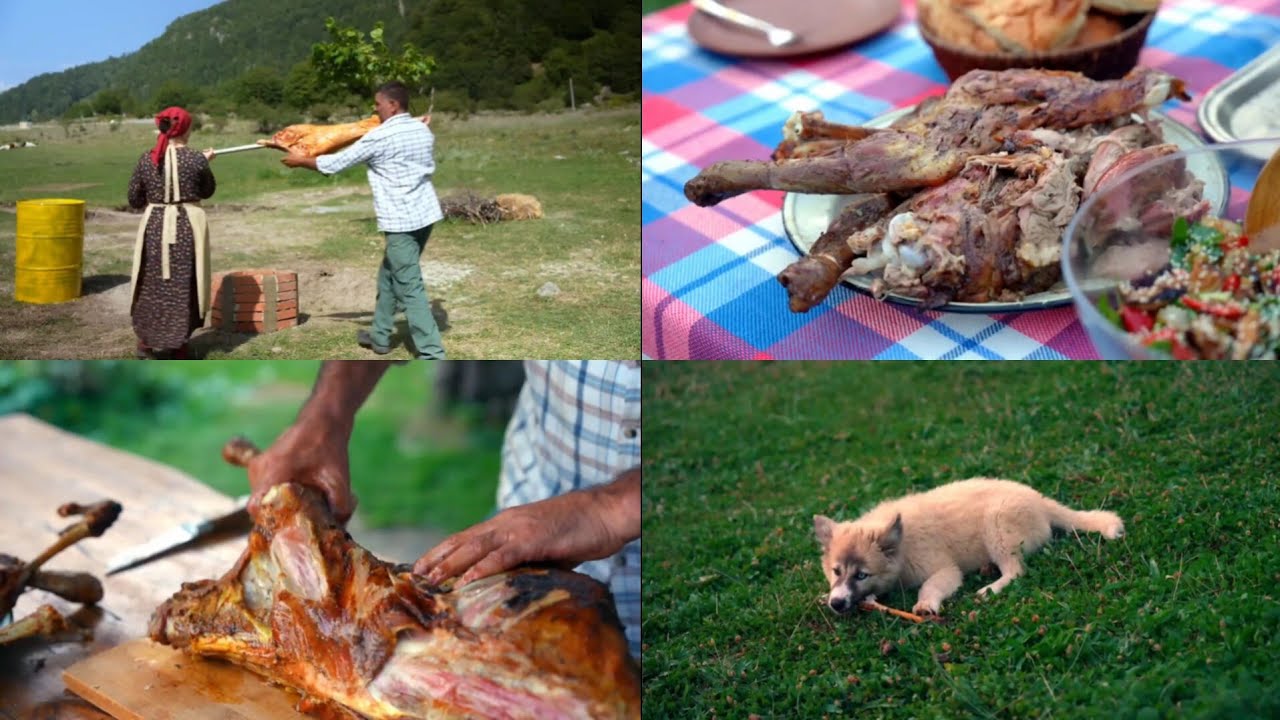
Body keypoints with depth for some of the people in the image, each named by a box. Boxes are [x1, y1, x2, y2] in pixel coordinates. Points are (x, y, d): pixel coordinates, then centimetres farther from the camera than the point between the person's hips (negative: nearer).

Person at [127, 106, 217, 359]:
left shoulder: (146, 159, -3)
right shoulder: (196, 159, -10)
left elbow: (134, 199, 2)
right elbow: (207, 192, 6)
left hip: (154, 226, 2)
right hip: (187, 226, -2)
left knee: (151, 284, 16)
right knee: (184, 285, 9)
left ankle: (146, 343, 25)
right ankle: (179, 346, 16)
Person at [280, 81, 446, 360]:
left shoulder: (380, 137, -12)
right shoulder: (423, 130, 9)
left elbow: (338, 162, -4)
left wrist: (301, 161, 11)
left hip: (401, 221, -8)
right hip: (425, 214, 9)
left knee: (410, 288, -7)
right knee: (389, 276, 22)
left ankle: (432, 356, -10)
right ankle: (380, 336, 33)